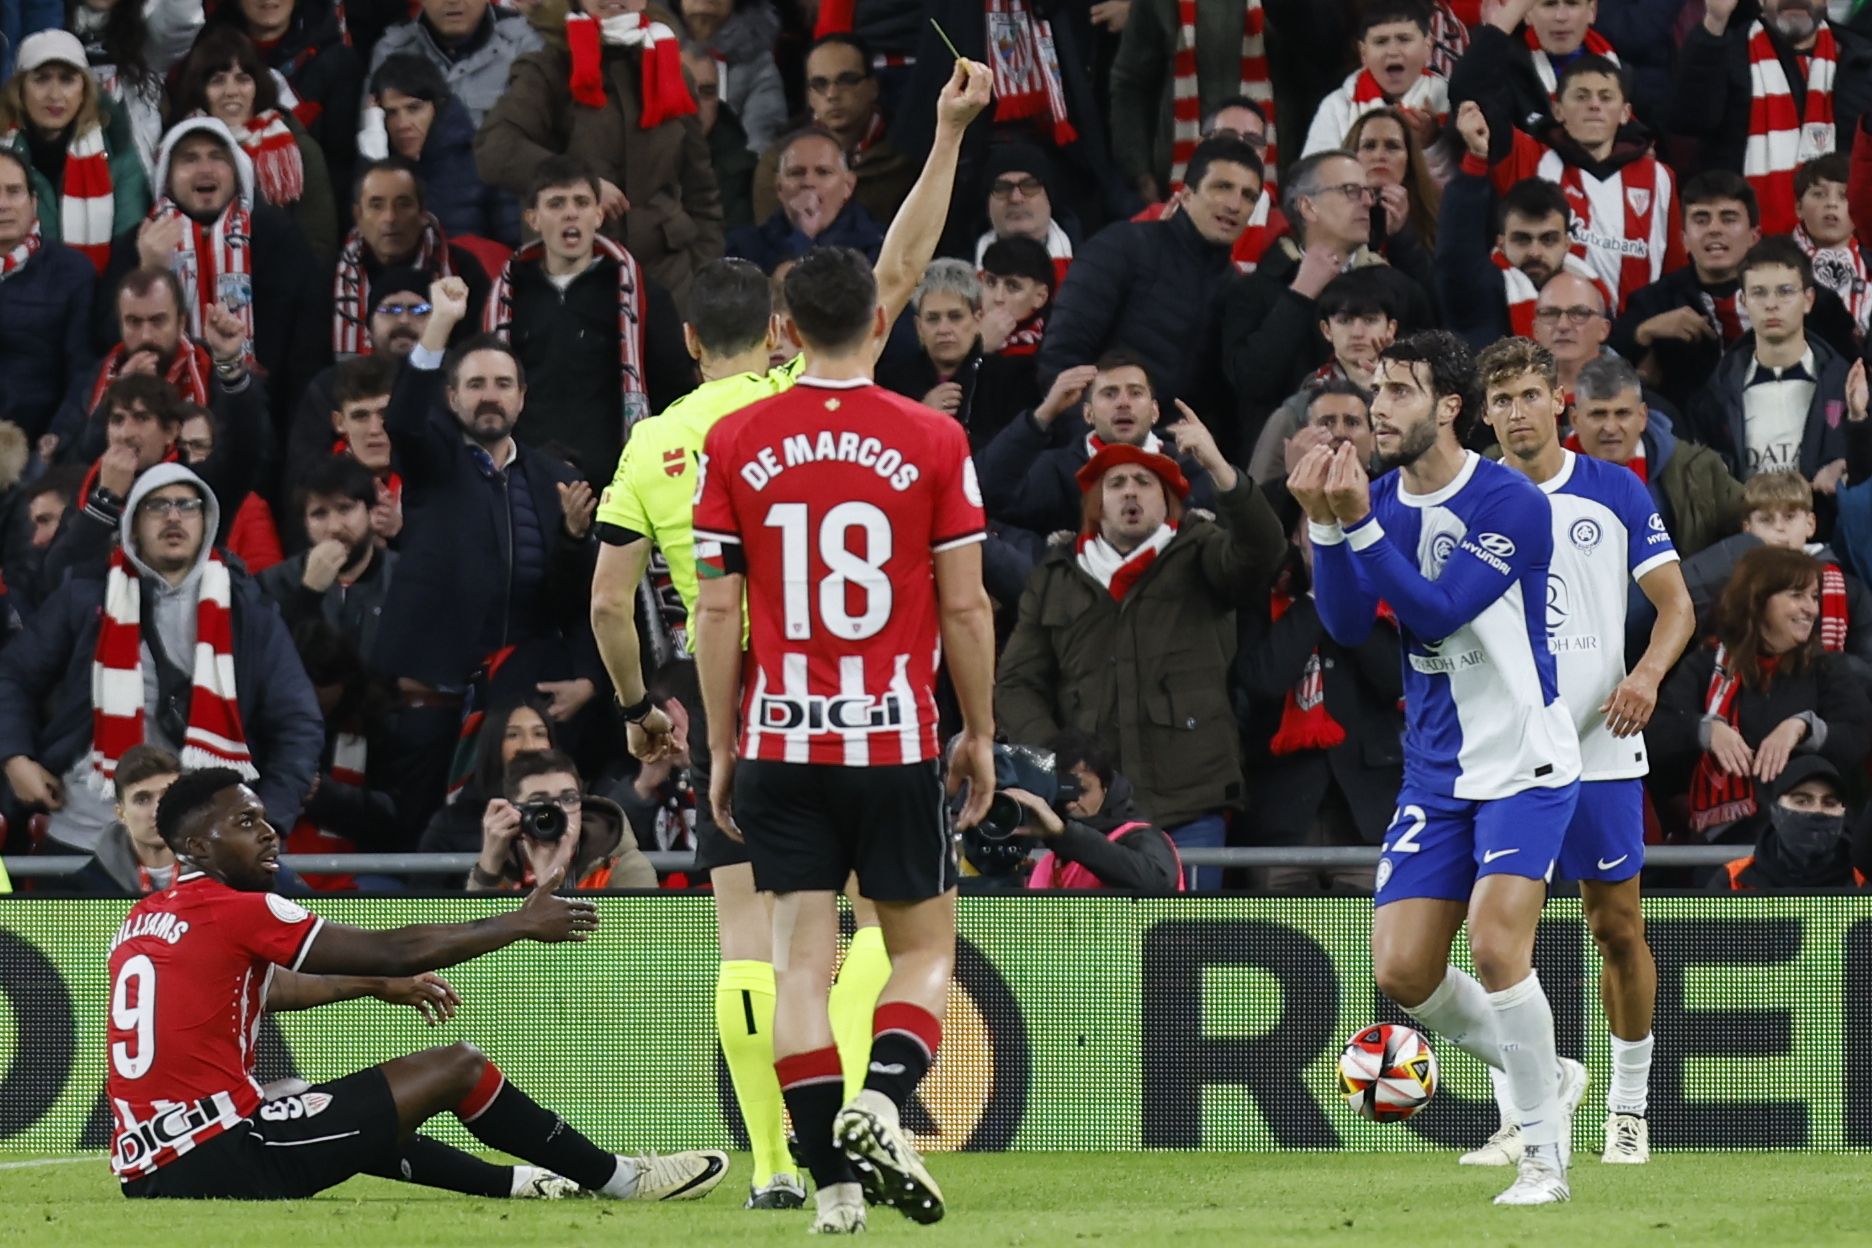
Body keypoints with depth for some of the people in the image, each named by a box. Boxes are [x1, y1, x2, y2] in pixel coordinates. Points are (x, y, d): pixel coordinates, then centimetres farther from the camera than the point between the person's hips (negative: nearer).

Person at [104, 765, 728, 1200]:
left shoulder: (143, 921, 14)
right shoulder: (235, 913, -11)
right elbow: (395, 950, -8)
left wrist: (381, 984, 43)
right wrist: (522, 923, 4)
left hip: (145, 1175, 8)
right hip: (219, 1165, -8)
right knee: (457, 1066, 2)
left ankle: (513, 1184, 44)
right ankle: (617, 1178, 16)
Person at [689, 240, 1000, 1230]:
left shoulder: (734, 443, 0)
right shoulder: (932, 441, -4)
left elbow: (716, 609, 1)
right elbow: (966, 606, -2)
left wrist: (720, 748, 9)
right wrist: (980, 733, 9)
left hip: (778, 741, 1)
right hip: (896, 740, -1)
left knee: (799, 960, 4)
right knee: (924, 945, 11)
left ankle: (833, 1180, -2)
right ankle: (881, 1100, -16)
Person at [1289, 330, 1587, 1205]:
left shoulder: (1510, 503, -15)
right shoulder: (1383, 502, 4)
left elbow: (1438, 612, -23)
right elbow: (1347, 625, -5)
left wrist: (1360, 525, -28)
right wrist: (1324, 523, -18)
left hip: (1524, 764, -6)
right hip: (1436, 775, 6)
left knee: (1495, 945, -21)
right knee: (1401, 970, -1)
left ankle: (1546, 1155, -6)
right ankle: (1546, 1078, 23)